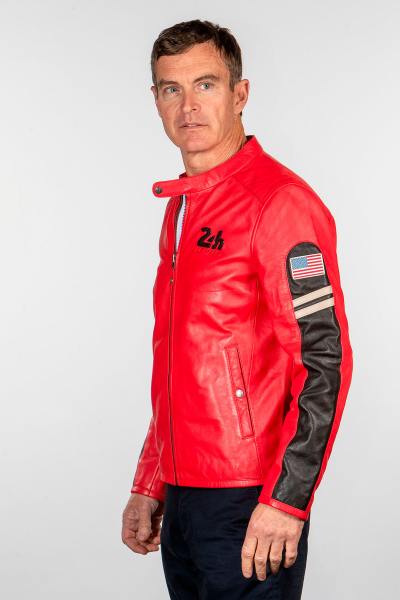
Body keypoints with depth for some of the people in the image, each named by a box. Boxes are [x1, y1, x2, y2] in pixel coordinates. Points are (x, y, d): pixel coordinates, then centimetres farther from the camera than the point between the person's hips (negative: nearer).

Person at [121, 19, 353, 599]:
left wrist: (285, 501, -20)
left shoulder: (280, 201, -12)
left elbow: (325, 360, -17)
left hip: (248, 506, -8)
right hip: (182, 501, 8)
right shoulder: (181, 206, 15)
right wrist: (149, 487, 17)